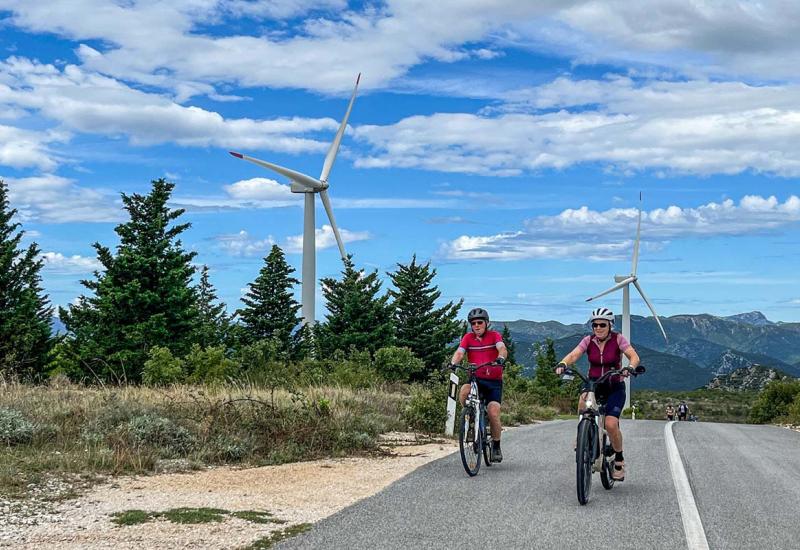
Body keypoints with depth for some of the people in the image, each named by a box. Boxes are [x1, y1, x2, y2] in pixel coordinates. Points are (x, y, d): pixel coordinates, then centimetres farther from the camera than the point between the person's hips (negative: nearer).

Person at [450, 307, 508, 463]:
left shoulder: (494, 335, -3)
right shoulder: (468, 337, 3)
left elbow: (502, 349, -21)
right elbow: (459, 352, -12)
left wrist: (501, 358, -45)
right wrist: (452, 363, -34)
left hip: (494, 381, -2)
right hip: (475, 379, 2)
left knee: (493, 413, -15)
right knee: (464, 391, -33)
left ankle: (496, 446, 6)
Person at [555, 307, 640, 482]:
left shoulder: (618, 339, -9)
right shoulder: (588, 340, -3)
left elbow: (634, 356, -20)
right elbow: (574, 355, -17)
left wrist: (629, 368, -42)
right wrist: (562, 364, -38)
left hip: (615, 388, -3)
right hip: (593, 384, 3)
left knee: (611, 424, -20)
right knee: (583, 400, -27)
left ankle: (619, 460, 2)